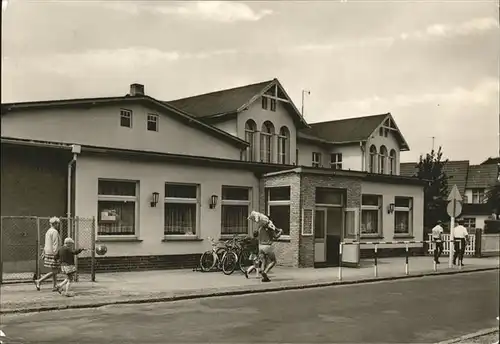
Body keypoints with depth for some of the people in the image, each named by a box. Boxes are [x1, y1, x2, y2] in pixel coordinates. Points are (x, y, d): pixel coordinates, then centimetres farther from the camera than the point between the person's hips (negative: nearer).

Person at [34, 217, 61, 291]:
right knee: (54, 271, -6)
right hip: (53, 254, -10)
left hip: (48, 253, 10)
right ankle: (38, 281, -8)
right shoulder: (55, 232, -15)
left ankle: (54, 287, 13)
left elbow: (47, 243, 19)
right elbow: (55, 244, -20)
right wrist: (56, 254, -22)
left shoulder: (48, 231, 16)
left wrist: (43, 253, 21)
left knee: (55, 271, 12)